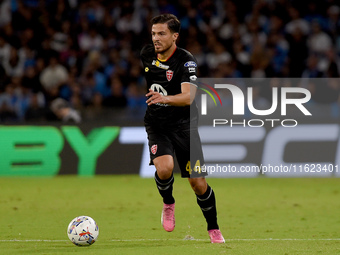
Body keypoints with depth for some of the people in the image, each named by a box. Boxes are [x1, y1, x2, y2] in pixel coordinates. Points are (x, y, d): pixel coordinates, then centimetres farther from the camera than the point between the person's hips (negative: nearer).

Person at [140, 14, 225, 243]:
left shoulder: (186, 61, -17)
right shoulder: (147, 54, -1)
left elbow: (188, 97, -32)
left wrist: (165, 98, -49)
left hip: (184, 126, -2)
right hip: (157, 127, 2)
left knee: (198, 183, -3)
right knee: (164, 168, -26)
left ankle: (213, 228, 19)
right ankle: (168, 204, 5)